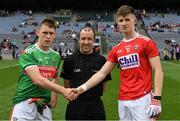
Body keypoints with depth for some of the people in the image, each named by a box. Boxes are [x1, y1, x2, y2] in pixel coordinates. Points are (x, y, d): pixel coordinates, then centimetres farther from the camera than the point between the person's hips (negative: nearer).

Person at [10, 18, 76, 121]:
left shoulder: (56, 56, 9)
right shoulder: (28, 53, -11)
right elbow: (37, 80, -23)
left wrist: (54, 93, 9)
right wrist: (63, 90, -29)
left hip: (45, 104, 6)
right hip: (25, 102, -5)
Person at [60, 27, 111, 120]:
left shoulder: (101, 60, 2)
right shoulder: (70, 60, 2)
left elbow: (104, 83, 8)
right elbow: (67, 82, 6)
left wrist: (95, 96, 3)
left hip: (96, 105, 0)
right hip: (75, 106, 0)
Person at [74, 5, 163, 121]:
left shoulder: (147, 42, -2)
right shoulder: (116, 50, 12)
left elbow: (158, 70, -6)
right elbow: (102, 73, 10)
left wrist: (156, 98, -16)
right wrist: (82, 88, -2)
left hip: (142, 99, -5)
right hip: (123, 101, 5)